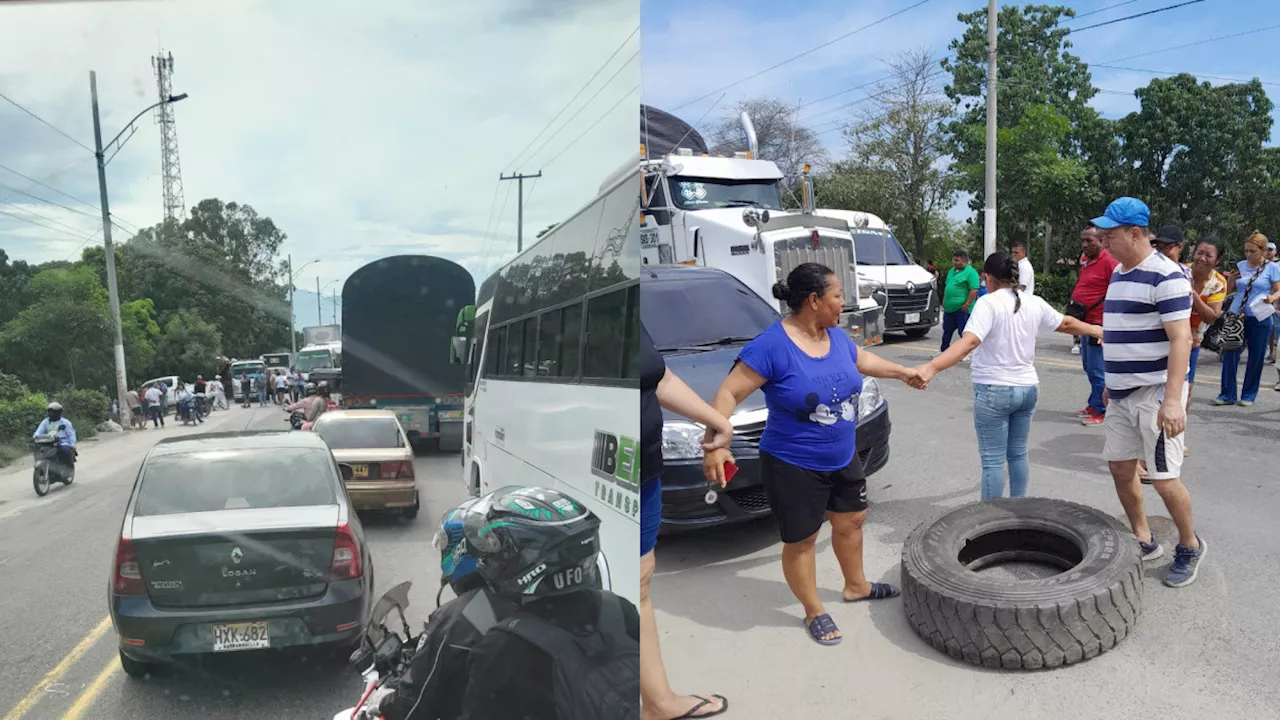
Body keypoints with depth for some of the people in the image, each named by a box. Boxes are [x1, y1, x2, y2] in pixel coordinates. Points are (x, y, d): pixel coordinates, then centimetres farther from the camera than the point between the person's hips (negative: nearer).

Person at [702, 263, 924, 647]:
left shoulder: (836, 336, -1)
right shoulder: (771, 345, -24)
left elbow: (862, 359, 22)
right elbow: (729, 393, -23)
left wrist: (902, 371, 31)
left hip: (844, 459, 8)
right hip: (794, 467, -7)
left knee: (851, 520, 23)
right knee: (801, 540, 7)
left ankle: (856, 586, 49)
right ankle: (814, 612, 29)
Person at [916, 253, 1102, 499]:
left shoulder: (989, 303, -15)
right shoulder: (1034, 303, 6)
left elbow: (969, 341, -30)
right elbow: (1066, 324, 22)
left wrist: (931, 367, -42)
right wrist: (1096, 330, 43)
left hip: (994, 391, -7)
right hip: (1027, 388, 7)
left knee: (993, 460, -1)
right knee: (1018, 454, 19)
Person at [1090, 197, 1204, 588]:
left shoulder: (1165, 276, -15)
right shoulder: (1118, 273, 11)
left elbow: (1181, 339, -21)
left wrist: (1172, 399, -28)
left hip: (1156, 392, -8)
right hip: (1122, 393, 8)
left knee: (1164, 477, -3)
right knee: (1120, 467, 11)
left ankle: (1190, 547, 20)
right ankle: (1143, 541, 27)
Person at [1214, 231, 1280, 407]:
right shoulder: (1240, 266, 8)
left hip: (1260, 319, -2)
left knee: (1256, 358, 6)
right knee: (1230, 355, -2)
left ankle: (1248, 395, 17)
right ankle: (1227, 395, 6)